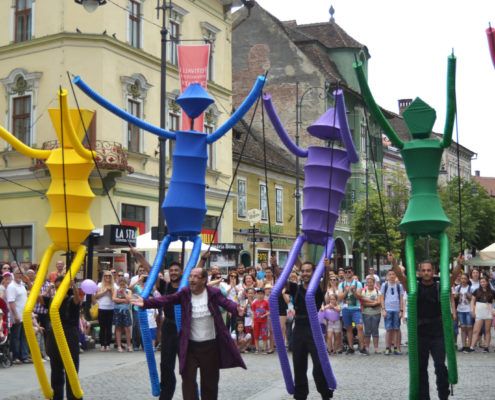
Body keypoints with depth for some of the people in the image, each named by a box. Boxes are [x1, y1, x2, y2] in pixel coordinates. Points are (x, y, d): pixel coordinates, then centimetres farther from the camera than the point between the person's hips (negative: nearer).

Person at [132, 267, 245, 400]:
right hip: (190, 345, 1)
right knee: (188, 379, 3)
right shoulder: (184, 293, -5)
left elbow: (226, 302, -20)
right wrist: (146, 302, -26)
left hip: (210, 345, -1)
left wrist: (237, 310, -44)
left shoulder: (214, 292, -9)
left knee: (210, 381, 13)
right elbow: (166, 299, -12)